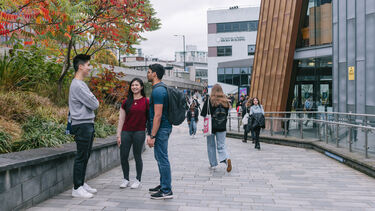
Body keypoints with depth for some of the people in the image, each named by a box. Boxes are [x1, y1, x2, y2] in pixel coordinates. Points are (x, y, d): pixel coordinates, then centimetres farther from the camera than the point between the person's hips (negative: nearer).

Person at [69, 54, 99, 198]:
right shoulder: (77, 85, -16)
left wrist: (93, 103, 1)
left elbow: (93, 104, 20)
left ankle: (82, 184, 24)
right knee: (81, 157, -5)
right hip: (82, 125, -10)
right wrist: (95, 102, 3)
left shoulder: (81, 84, 18)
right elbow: (94, 104, -16)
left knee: (85, 156, 15)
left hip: (88, 124, 10)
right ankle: (77, 188, 2)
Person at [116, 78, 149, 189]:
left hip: (139, 132, -3)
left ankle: (138, 180, 19)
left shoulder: (146, 102, 0)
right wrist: (118, 135, 5)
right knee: (123, 156, 3)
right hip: (126, 132, 3)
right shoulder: (126, 102, 7)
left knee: (137, 156, 5)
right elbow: (121, 119, 9)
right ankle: (126, 179, 19)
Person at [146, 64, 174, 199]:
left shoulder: (158, 90, -17)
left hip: (161, 129, -11)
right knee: (159, 157, 18)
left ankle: (167, 191, 3)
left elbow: (158, 115, -22)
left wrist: (152, 136, -21)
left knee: (162, 158, -5)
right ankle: (163, 185, 29)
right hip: (163, 128, 11)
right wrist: (151, 133, 23)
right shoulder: (161, 88, 16)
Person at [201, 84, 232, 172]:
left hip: (211, 127, -2)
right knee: (221, 145, 7)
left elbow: (203, 114, -8)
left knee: (211, 145, 13)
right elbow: (226, 114, 8)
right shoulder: (225, 101, -1)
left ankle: (213, 164, 18)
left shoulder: (209, 101, -11)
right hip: (222, 127, 3)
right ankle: (227, 159, -18)